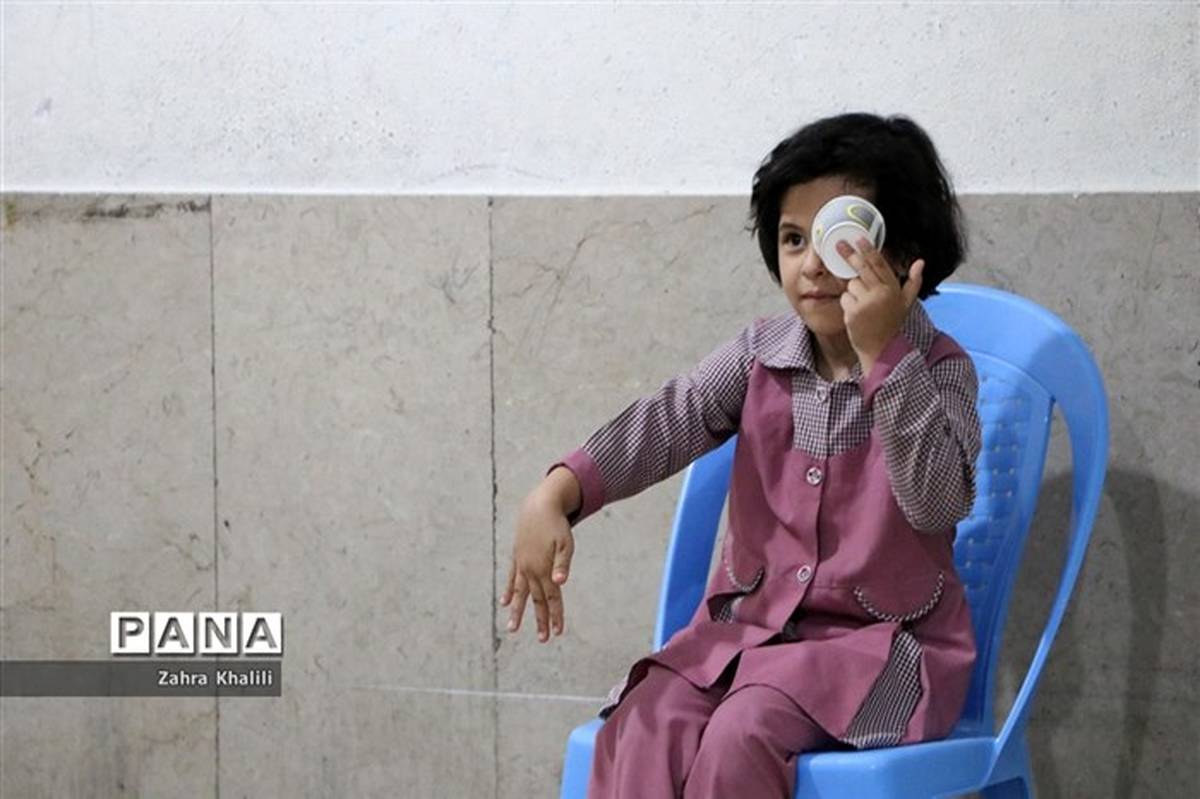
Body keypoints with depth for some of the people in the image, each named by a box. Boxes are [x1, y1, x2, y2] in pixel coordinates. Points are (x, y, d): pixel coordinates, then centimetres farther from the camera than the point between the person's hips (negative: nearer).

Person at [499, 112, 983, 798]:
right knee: (641, 728, -22)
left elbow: (937, 501, -24)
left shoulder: (937, 367, -8)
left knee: (741, 733, -30)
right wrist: (555, 497, -28)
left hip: (881, 642, -5)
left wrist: (881, 351, -29)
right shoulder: (763, 353, 4)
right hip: (750, 623, 5)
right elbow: (668, 422, -11)